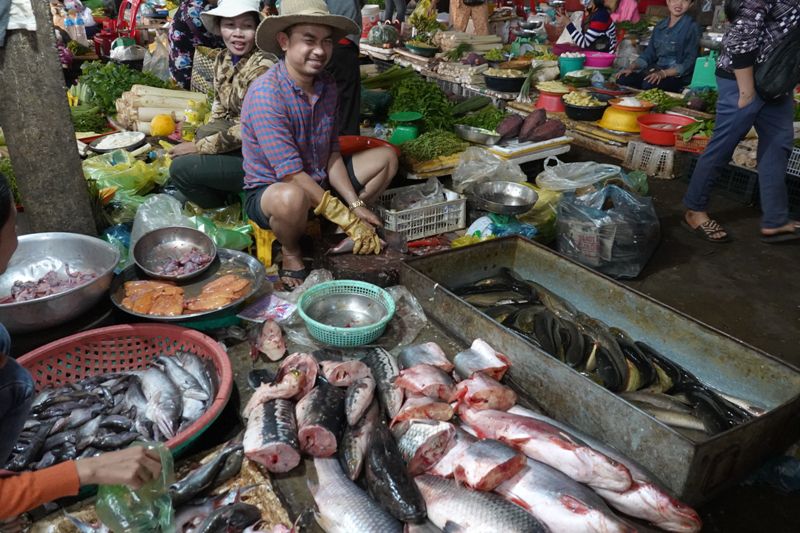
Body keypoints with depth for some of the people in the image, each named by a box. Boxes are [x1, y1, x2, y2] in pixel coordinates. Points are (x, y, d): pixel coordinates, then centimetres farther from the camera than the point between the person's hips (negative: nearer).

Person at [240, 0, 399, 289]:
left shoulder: (327, 84, -4)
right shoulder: (265, 94, -27)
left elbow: (332, 154, 1)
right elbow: (292, 175, -30)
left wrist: (355, 205, -10)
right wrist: (349, 221, -27)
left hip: (318, 183, 7)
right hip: (270, 191, -7)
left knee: (386, 158, 4)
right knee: (293, 199, -42)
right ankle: (291, 253, -6)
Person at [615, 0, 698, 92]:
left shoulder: (691, 27, -5)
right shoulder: (660, 26, 13)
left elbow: (689, 62, -12)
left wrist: (664, 73, -26)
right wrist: (632, 67, -4)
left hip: (678, 76, -5)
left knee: (649, 84, -36)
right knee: (622, 79, -19)